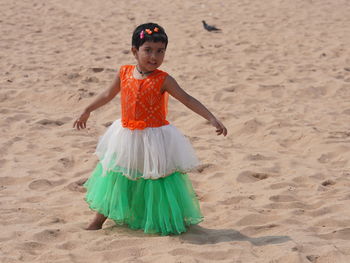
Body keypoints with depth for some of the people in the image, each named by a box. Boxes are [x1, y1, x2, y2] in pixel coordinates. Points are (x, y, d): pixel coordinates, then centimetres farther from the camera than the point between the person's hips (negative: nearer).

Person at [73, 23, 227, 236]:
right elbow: (109, 95, 14)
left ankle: (173, 221, 18)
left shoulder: (163, 80, -13)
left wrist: (212, 119, -24)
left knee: (159, 182, 2)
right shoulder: (124, 73, -3)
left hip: (155, 138, -4)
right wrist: (87, 112, 25)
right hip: (126, 137, 4)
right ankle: (99, 220, 28)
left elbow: (188, 100, -15)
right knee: (115, 178, 15)